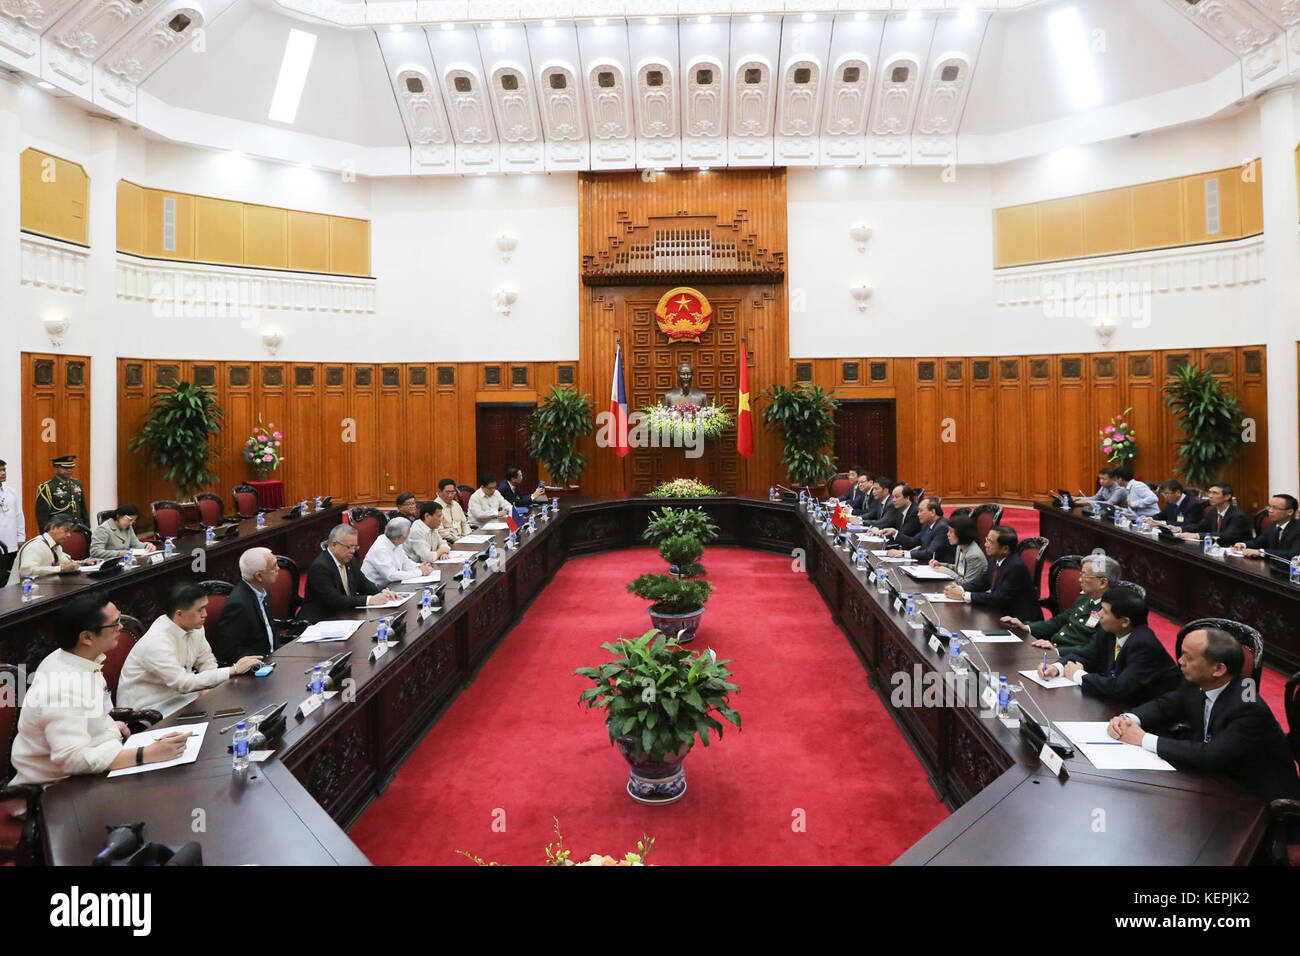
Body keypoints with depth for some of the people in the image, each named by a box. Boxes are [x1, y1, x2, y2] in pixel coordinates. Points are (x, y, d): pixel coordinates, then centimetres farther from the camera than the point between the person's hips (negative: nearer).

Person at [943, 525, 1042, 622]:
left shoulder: (1016, 567, -24)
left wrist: (964, 595, -20)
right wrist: (959, 589, -6)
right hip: (1002, 612, 8)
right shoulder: (996, 560, 1)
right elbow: (983, 584, 13)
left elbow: (999, 598, -24)